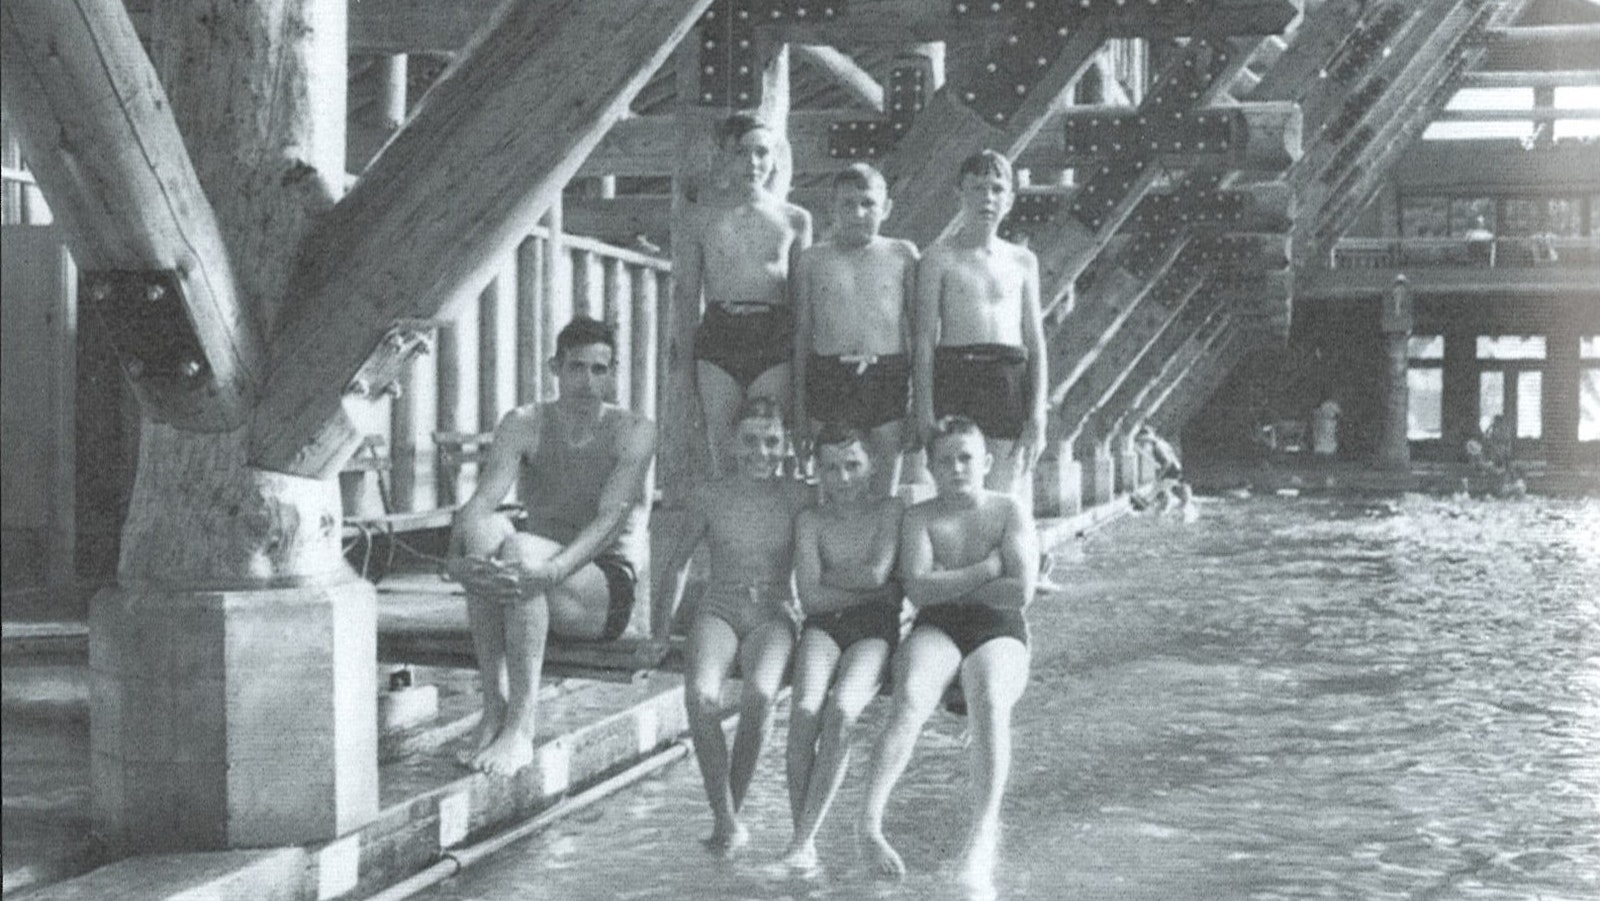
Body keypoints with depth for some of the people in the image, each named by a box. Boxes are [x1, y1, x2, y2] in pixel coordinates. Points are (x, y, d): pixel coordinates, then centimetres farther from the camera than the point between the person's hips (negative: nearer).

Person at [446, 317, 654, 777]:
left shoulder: (633, 432, -7)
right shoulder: (523, 425, 3)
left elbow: (609, 520, -21)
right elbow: (482, 501, -11)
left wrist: (549, 571, -39)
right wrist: (458, 558, -33)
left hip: (607, 592, -3)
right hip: (541, 571, 4)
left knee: (520, 548, -33)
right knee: (487, 529, -28)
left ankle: (519, 728, -33)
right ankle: (493, 707, -26)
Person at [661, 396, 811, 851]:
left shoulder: (799, 498, 5)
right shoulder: (709, 496, 7)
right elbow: (678, 562, 17)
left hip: (773, 614, -1)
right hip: (718, 610, 1)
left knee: (759, 694, -35)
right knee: (701, 696, -32)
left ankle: (735, 805, -20)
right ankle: (723, 817, -24)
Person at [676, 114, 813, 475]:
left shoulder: (794, 219, 11)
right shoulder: (704, 219, 12)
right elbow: (686, 296, 15)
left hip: (773, 336, -1)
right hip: (717, 335, 1)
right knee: (723, 453, -2)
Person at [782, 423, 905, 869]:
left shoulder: (888, 510, 9)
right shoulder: (811, 521, 12)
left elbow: (876, 572, -7)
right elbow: (811, 598, 0)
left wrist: (827, 573, 4)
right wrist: (877, 592, -3)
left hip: (875, 631, -2)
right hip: (824, 628, 2)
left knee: (840, 712, -30)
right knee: (804, 710, -28)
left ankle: (804, 837, -27)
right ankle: (802, 835, -23)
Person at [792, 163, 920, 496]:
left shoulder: (902, 255, 8)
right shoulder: (813, 260, 9)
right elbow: (801, 334, 11)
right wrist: (799, 407, 7)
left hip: (887, 380, 0)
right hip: (829, 378, 0)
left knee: (884, 492, 3)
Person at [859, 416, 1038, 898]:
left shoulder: (1010, 514, 5)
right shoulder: (920, 518, 9)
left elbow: (1021, 591, -9)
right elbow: (918, 590, -7)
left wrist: (947, 584, -3)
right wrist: (986, 569, -9)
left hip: (998, 632, -1)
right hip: (936, 630, 1)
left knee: (990, 705, -34)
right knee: (910, 700, -32)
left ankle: (983, 834, -47)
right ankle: (870, 820, -45)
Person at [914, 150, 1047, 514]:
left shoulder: (1022, 261, 14)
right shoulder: (940, 257, 5)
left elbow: (1036, 342, 13)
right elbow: (924, 339, 1)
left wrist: (1037, 415, 4)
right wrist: (925, 411, -6)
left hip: (1009, 380, 3)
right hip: (955, 373, -2)